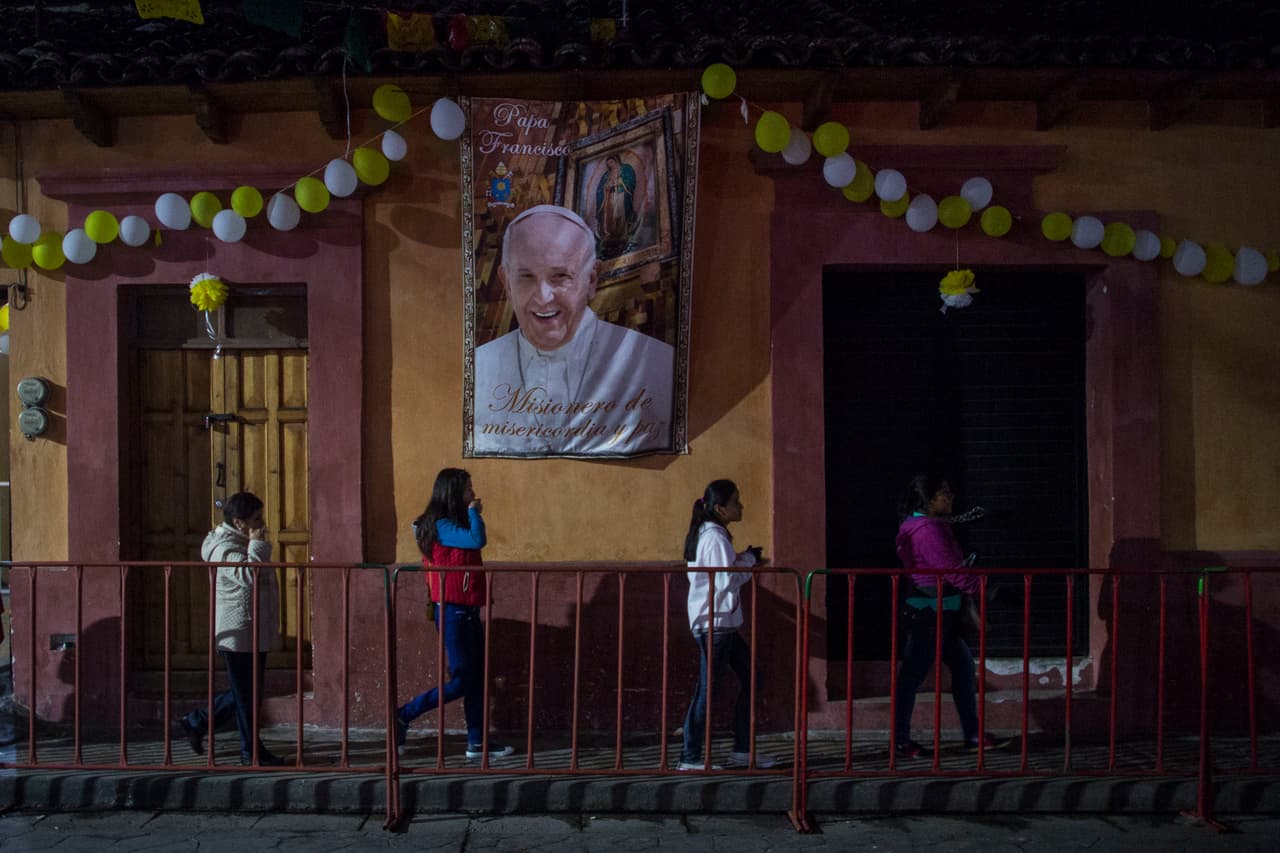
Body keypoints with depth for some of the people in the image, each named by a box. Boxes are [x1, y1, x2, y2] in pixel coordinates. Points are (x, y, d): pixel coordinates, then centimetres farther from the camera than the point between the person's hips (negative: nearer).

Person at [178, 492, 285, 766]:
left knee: (249, 693, 17)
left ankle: (196, 722, 29)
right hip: (238, 633, -10)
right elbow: (248, 575, -32)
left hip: (255, 633, 10)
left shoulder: (242, 543, 16)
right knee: (247, 696, 1)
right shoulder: (225, 548, -16)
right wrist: (257, 545, -23)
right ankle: (252, 751, 12)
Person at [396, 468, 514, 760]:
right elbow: (477, 540, -28)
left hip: (467, 612, 9)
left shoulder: (454, 524, 15)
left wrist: (472, 514, 8)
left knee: (477, 678, 9)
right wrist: (474, 512, -13)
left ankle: (477, 742, 15)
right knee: (460, 681, -3)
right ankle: (403, 715, 10)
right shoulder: (441, 525, -16)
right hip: (452, 612, -9)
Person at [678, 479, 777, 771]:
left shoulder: (707, 534, 15)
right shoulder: (715, 537, -16)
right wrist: (749, 559, -8)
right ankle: (690, 758, 7)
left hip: (720, 623, 10)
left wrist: (747, 562, 10)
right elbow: (727, 580, -22)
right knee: (708, 689, -3)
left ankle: (743, 750, 21)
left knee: (749, 677, 14)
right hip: (714, 623, -10)